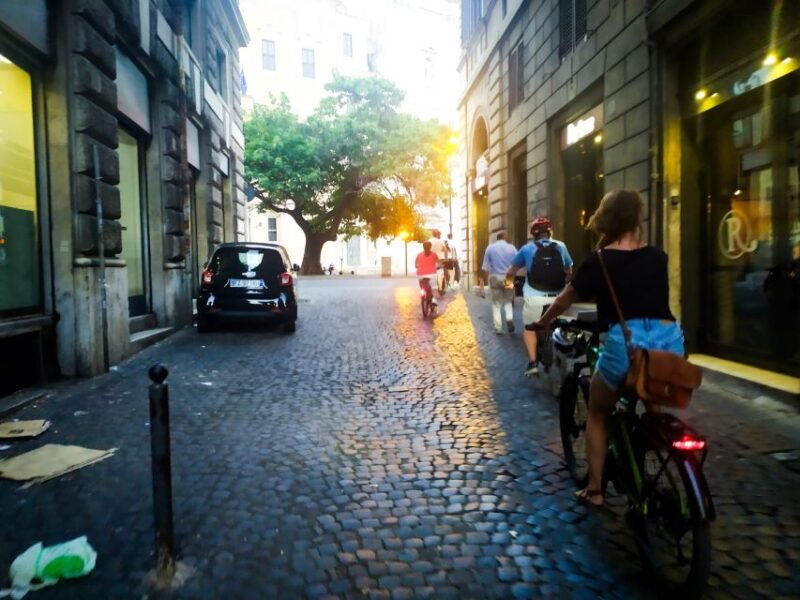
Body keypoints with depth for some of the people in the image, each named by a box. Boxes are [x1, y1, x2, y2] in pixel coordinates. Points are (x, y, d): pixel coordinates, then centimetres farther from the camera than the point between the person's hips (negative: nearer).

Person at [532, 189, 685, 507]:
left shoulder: (598, 261, 2)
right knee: (655, 410, 30)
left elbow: (563, 302, 12)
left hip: (625, 341, -4)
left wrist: (542, 323, 30)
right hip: (669, 338, 4)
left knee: (598, 415, 18)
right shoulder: (657, 256, 12)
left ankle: (594, 490, 20)